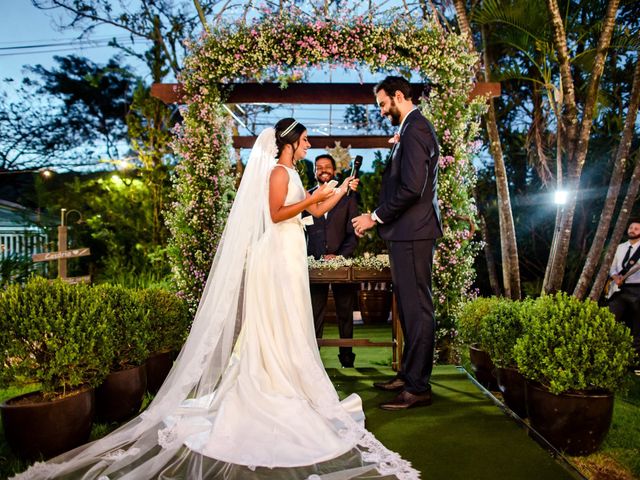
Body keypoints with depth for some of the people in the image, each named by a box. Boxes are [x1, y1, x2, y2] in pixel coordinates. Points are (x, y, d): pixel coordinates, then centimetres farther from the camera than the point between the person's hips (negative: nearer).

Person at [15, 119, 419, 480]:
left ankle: (280, 383, 20)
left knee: (283, 324, 11)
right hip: (279, 254, -9)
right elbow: (276, 214, -20)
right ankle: (278, 388, 6)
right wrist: (312, 197, -16)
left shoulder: (291, 174, 19)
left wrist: (342, 189, 16)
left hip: (289, 255, 9)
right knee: (279, 322, -3)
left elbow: (317, 210, 20)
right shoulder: (279, 171, -10)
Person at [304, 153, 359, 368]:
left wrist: (340, 255, -12)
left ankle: (347, 357, 21)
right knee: (314, 314, 3)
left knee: (345, 313, 9)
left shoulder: (347, 197, 6)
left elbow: (353, 234, 2)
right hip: (315, 263, 0)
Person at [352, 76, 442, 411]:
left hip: (412, 232, -10)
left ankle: (418, 387, 6)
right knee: (409, 306, 14)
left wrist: (376, 217, -13)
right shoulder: (411, 129, 20)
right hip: (408, 232, 10)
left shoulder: (415, 129, -11)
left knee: (416, 307, -4)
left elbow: (411, 188, -21)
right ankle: (409, 374, 26)